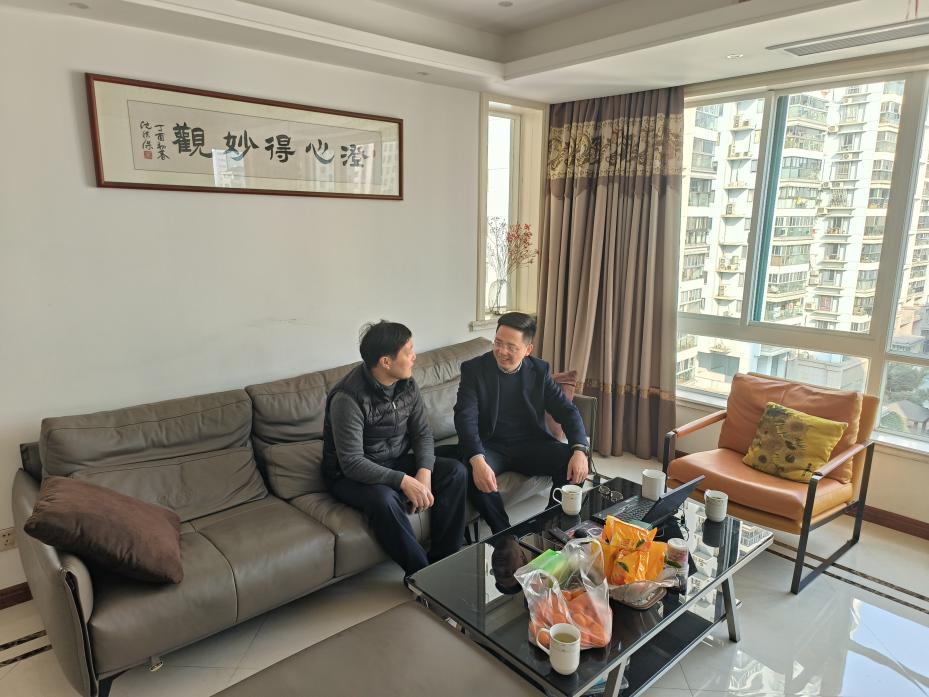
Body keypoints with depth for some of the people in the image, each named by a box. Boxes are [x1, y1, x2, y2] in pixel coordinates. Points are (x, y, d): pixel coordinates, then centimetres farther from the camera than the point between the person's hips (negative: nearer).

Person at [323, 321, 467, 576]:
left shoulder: (407, 384, -5)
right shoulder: (348, 397, -27)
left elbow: (422, 433, 0)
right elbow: (352, 463, -29)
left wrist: (424, 472, -19)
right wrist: (404, 481, -34)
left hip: (395, 462, 7)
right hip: (350, 475, -6)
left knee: (456, 472, -12)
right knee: (384, 498, -38)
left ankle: (443, 559, -4)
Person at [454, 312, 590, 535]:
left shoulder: (539, 370, 2)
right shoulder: (473, 369, -7)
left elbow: (567, 411, -1)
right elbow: (465, 417, -19)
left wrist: (580, 450, -21)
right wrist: (477, 460, -36)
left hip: (531, 444, 3)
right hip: (490, 446, -2)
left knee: (573, 463, -21)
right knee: (473, 473, -34)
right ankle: (504, 534, -11)